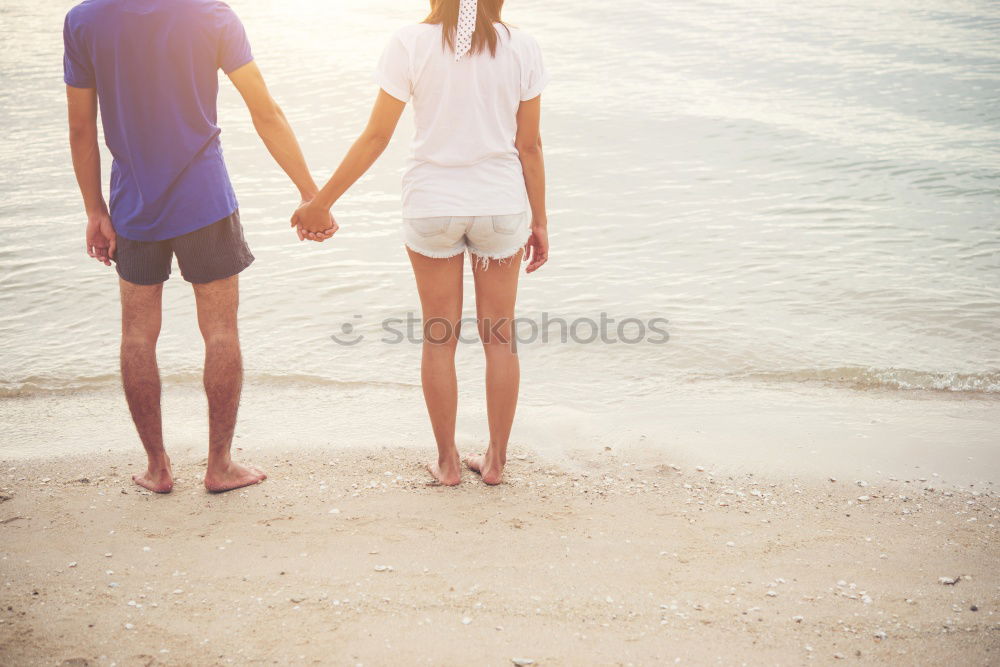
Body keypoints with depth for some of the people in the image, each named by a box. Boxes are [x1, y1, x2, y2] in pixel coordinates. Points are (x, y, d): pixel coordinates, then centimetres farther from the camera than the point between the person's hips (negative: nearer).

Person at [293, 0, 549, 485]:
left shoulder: (410, 44, -8)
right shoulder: (521, 48, -4)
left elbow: (374, 139, -7)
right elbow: (529, 146, 0)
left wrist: (320, 203, 3)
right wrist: (539, 220, 11)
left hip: (431, 207, -1)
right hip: (501, 206, 1)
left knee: (438, 338, 12)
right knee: (499, 336, 13)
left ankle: (447, 461, 22)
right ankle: (496, 459, 23)